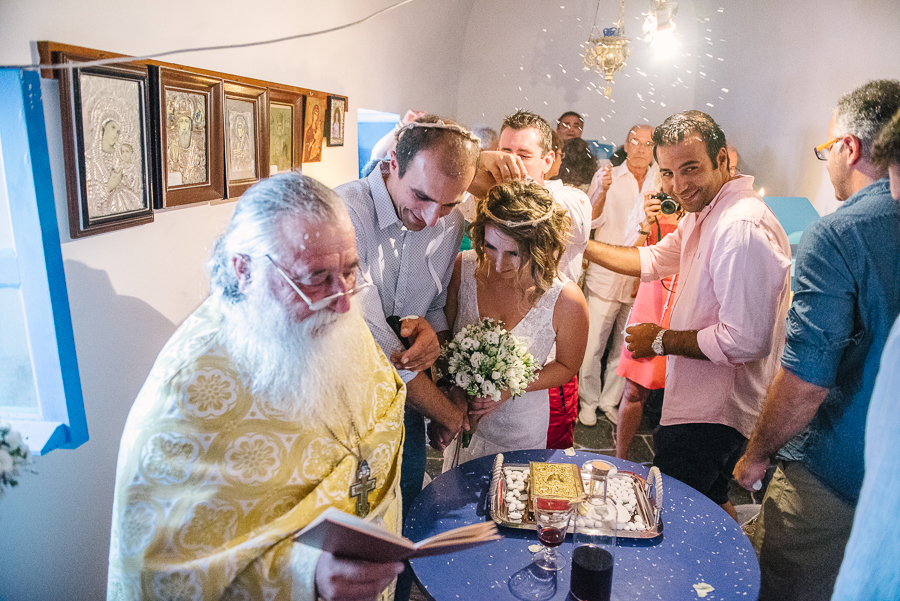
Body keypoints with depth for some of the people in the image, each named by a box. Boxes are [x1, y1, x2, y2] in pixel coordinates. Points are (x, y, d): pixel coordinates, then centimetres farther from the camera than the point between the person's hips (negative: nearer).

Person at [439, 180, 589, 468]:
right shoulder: (462, 268, -19)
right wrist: (449, 383, -18)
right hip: (460, 415, 3)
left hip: (519, 431, -2)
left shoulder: (567, 300, -25)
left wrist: (509, 389, -20)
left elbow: (566, 368, -8)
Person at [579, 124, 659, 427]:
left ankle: (610, 401, 26)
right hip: (605, 276, -2)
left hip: (640, 280, 3)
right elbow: (592, 221, -7)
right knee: (593, 344, 0)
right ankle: (588, 402, 17)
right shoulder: (607, 175, 3)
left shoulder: (660, 182, 10)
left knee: (625, 347, 10)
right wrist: (603, 192, -25)